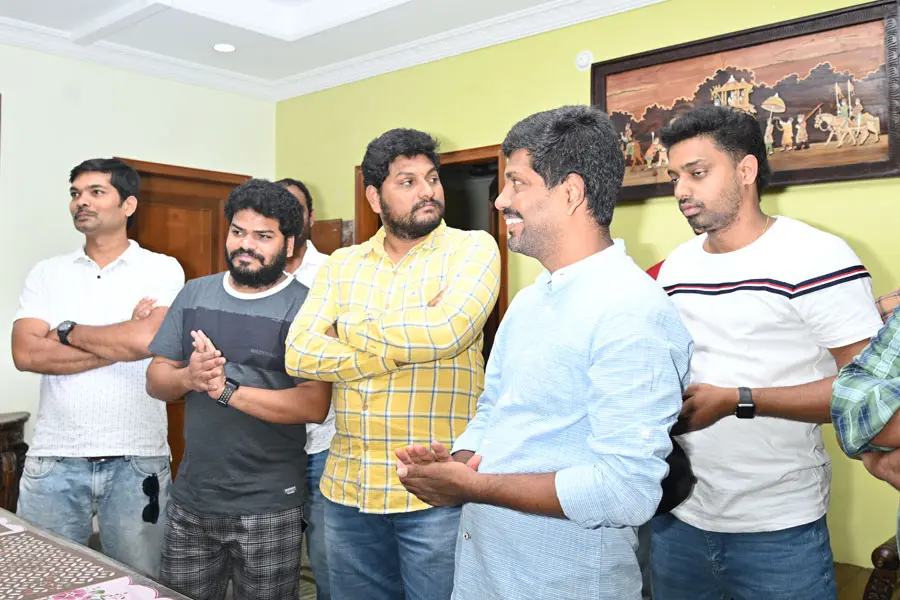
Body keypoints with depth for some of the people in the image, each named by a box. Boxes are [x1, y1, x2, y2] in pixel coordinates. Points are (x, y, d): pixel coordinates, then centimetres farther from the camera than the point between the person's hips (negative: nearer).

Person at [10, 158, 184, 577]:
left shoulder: (162, 270, -1)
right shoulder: (47, 274, 8)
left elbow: (146, 339, -18)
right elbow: (26, 353, -5)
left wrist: (67, 331, -5)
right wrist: (119, 343, -11)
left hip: (137, 459, -2)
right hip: (53, 459, 3)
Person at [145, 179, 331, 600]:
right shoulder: (194, 294, 7)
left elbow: (315, 405, -19)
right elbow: (156, 379, 7)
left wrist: (228, 390, -23)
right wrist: (188, 378, -15)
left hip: (269, 508, -4)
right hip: (190, 498, 5)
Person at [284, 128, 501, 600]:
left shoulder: (472, 247, -4)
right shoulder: (341, 265, 7)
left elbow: (447, 330, -22)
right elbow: (298, 354, -6)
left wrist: (347, 330, -7)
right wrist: (409, 342, -14)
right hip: (347, 488, 4)